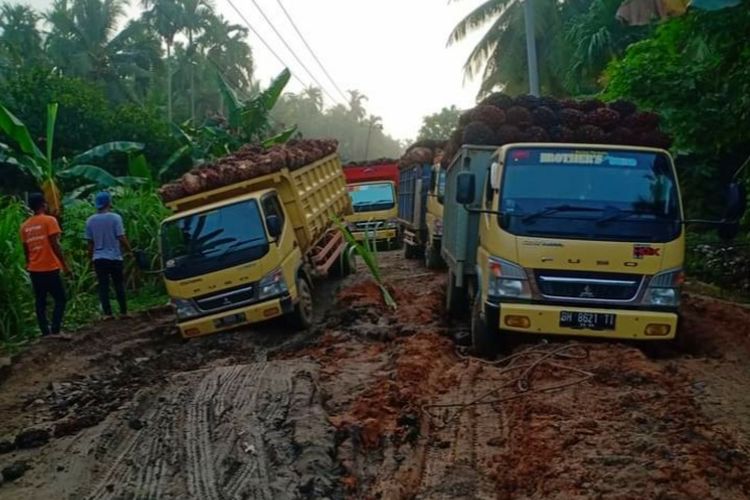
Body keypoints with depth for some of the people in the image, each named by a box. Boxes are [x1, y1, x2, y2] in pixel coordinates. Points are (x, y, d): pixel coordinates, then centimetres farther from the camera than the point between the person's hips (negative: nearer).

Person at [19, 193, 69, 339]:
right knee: (60, 299, 1)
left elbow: (25, 249, 13)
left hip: (34, 269, 6)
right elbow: (55, 245, -13)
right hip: (50, 268, -6)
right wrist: (64, 264, -8)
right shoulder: (49, 220, -8)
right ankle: (55, 330, -9)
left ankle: (45, 332, 9)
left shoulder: (25, 225, 10)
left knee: (40, 302, 9)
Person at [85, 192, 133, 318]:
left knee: (103, 286, 5)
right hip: (114, 257, -2)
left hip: (99, 258, 3)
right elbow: (121, 238, -11)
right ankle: (123, 311, 11)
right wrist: (130, 250, 2)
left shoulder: (90, 221, 2)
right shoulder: (115, 217, -9)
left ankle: (107, 313, 2)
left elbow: (90, 242, 5)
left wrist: (90, 256, 17)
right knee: (119, 285, 8)